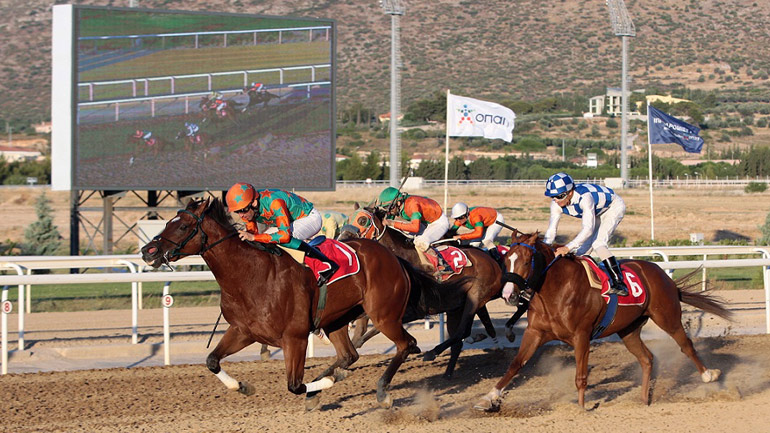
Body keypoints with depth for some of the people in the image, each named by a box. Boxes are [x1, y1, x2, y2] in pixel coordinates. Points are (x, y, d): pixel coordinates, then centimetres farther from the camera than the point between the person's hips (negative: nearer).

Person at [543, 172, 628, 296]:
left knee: (597, 243, -25)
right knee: (583, 248, -1)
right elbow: (551, 229, -16)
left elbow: (588, 229, -46)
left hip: (614, 207, -8)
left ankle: (619, 283, -28)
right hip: (598, 214, 8)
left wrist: (568, 247, -53)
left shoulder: (584, 197, -42)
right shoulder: (557, 204, -20)